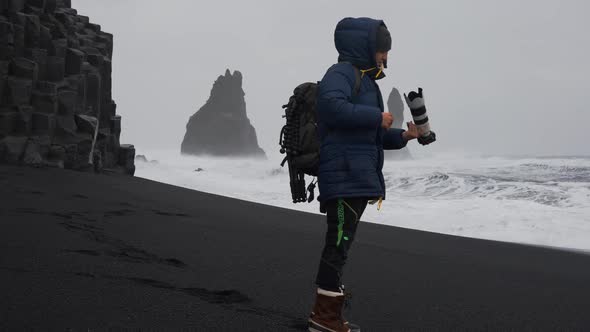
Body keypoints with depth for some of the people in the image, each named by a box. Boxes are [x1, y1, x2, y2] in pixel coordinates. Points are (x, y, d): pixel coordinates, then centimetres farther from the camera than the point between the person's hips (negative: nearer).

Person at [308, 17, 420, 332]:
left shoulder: (366, 80, 23)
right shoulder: (342, 72, -7)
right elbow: (330, 104, -29)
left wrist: (402, 136, 12)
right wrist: (376, 117, -20)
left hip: (359, 178, 10)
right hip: (344, 176, -10)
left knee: (340, 244, 11)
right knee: (339, 242, -8)